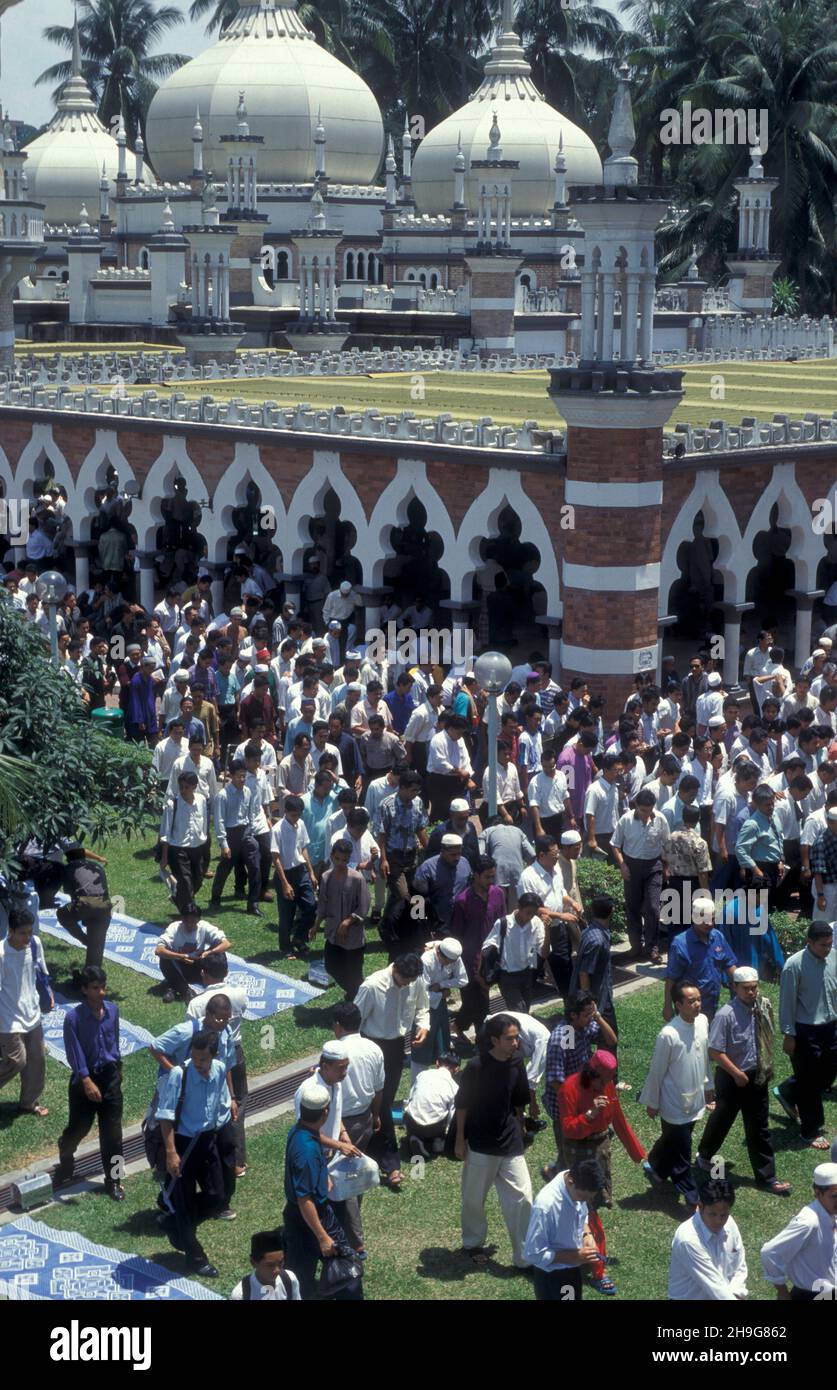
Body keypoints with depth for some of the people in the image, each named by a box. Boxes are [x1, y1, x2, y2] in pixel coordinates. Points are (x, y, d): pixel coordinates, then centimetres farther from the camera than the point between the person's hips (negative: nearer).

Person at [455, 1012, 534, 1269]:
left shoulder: (516, 1061, -5)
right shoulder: (476, 1066, -19)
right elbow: (462, 1104, -9)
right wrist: (460, 1140, -6)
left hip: (510, 1144, 4)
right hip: (480, 1144, -4)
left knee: (522, 1197, -1)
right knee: (474, 1198, 13)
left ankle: (525, 1257, 7)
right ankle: (473, 1243, 37)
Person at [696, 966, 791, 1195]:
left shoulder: (762, 1008, -4)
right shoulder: (726, 1015, -22)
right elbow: (715, 1051, -21)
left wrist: (767, 1068, 9)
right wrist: (736, 1073, -18)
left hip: (757, 1077, 5)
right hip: (731, 1079, -5)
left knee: (759, 1128, 11)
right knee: (722, 1120, 15)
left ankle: (767, 1176, 18)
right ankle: (704, 1156, 42)